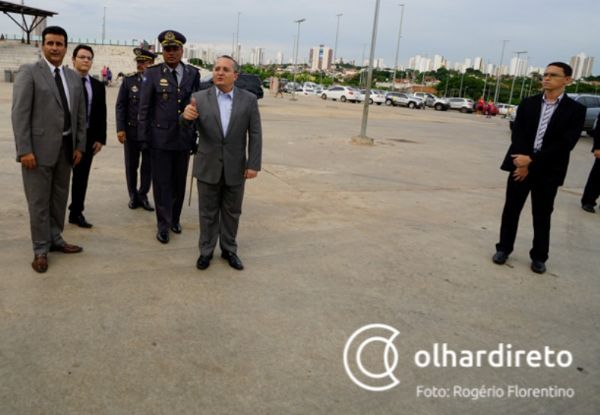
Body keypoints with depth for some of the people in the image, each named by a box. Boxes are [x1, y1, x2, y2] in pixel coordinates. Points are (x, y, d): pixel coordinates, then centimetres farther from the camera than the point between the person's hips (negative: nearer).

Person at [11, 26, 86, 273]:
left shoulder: (74, 77, 11)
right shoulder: (29, 72, -5)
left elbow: (80, 115, 13)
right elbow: (19, 113, -10)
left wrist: (79, 146, 7)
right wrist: (24, 150, -16)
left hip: (66, 148, 5)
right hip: (39, 147, -5)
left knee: (60, 197, 15)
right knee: (39, 201, 2)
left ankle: (55, 240, 30)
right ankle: (40, 250, 15)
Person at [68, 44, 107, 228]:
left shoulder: (98, 86, 8)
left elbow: (101, 115, 8)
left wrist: (100, 138, 0)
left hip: (88, 137, 4)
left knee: (82, 177, 9)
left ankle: (76, 213, 20)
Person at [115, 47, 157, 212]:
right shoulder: (128, 80, 2)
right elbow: (120, 105, 2)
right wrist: (120, 129, -5)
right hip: (131, 131, 1)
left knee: (148, 166, 7)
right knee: (131, 165, 9)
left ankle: (143, 195, 21)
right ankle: (133, 196, 23)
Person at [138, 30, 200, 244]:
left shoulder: (193, 74, 4)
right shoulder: (152, 73, -2)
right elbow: (144, 108, -2)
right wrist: (143, 137, -5)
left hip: (184, 138, 2)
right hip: (160, 138, -2)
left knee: (179, 183, 13)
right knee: (162, 183, 4)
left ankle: (175, 218, 31)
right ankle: (163, 225, 16)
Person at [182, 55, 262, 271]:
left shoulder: (249, 99, -3)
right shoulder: (200, 97, -3)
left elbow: (255, 135, -3)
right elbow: (188, 124, -14)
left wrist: (254, 164, -8)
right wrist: (186, 116, -38)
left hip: (235, 168, 0)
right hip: (208, 167, 0)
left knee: (232, 212, 13)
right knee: (208, 212, 11)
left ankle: (229, 250, 29)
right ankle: (206, 251, 25)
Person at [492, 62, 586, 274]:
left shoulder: (575, 110, -2)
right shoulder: (528, 103, 6)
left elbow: (565, 143, -11)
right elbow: (517, 134, -1)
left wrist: (532, 161, -17)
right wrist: (524, 161, -15)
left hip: (548, 170, -2)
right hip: (521, 164, 2)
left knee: (542, 215, 7)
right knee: (511, 209, 7)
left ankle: (539, 257, 20)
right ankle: (504, 248, 21)